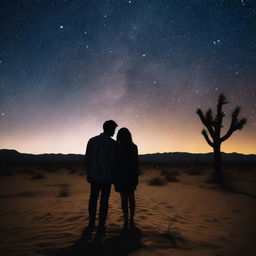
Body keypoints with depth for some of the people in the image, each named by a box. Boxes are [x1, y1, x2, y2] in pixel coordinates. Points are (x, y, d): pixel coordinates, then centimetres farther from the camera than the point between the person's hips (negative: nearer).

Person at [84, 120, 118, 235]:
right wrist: (114, 177, 1)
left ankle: (91, 224, 20)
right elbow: (114, 161, -10)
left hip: (94, 176, 3)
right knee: (104, 201, 7)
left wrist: (88, 174, 9)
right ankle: (101, 226, 10)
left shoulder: (92, 140, 0)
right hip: (107, 177, -3)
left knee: (93, 199, 15)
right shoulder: (112, 143, -11)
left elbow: (87, 159, 0)